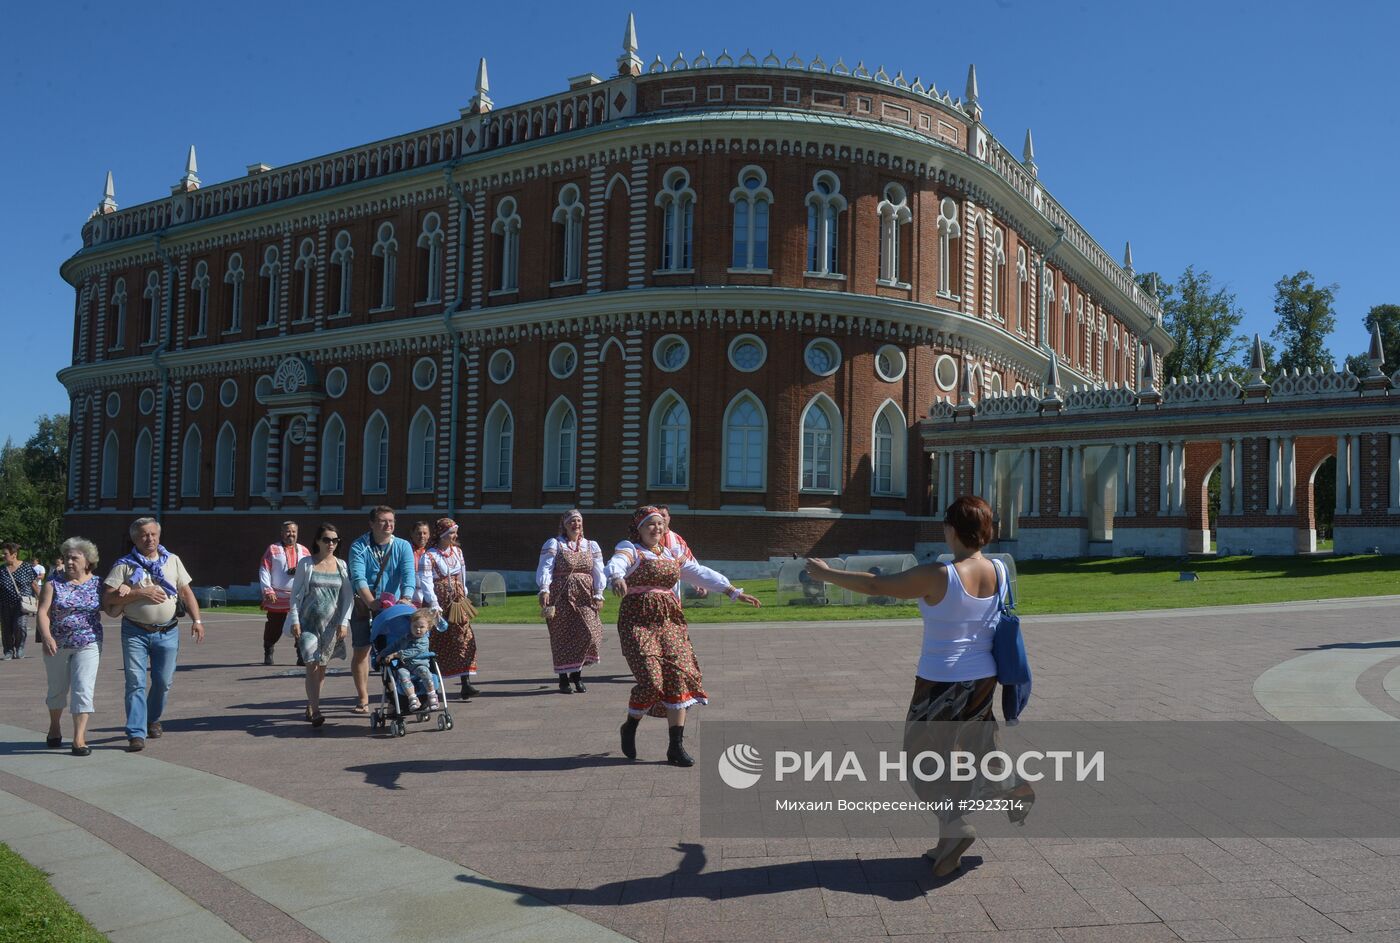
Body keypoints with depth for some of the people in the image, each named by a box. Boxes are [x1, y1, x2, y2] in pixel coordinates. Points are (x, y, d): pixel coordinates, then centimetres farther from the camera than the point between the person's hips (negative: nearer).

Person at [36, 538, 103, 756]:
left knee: (83, 689, -9)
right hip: (56, 644, 1)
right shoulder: (54, 583, -2)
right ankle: (55, 727, 39)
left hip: (88, 644, -1)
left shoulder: (97, 584, 1)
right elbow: (43, 611, -8)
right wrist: (46, 636, -23)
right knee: (57, 688, 16)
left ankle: (79, 738, -9)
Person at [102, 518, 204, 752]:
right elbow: (108, 598, -7)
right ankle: (136, 734, -4)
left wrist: (197, 620, 0)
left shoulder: (173, 561, 10)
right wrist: (140, 593, -16)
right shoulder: (125, 565, 0)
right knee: (135, 683, -6)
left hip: (167, 632, 3)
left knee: (163, 682, 8)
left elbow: (186, 592, 11)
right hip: (135, 632, -2)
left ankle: (153, 720, 32)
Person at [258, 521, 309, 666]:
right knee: (274, 627, 7)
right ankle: (268, 653, 26)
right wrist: (267, 590, -9)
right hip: (277, 597, -2)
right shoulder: (272, 549, 4)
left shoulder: (304, 551, 13)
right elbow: (264, 570, -1)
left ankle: (302, 655, 1)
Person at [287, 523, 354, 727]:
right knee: (312, 666, -12)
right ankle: (315, 711, -15)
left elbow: (348, 596, 6)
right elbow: (295, 594, 2)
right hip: (308, 623, -3)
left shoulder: (342, 566, 5)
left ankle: (311, 706, 26)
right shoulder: (306, 563, 1)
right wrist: (295, 621, -4)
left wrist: (344, 622, -2)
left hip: (331, 624, 3)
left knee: (322, 667, 10)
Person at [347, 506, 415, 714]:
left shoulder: (403, 546, 0)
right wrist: (371, 602, -32)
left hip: (393, 605, 1)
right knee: (361, 651, 0)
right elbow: (358, 577, -17)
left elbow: (408, 574, -14)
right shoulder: (359, 547, -5)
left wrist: (406, 598, -33)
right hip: (363, 605, -1)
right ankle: (362, 699, 11)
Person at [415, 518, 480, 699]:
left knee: (465, 639, -6)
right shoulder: (429, 556, -10)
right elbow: (426, 582, -16)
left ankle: (466, 684, -7)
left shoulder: (457, 551, 9)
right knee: (436, 644, 3)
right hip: (438, 603, -5)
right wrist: (434, 605, -24)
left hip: (457, 602, 5)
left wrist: (464, 596, 17)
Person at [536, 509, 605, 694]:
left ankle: (576, 672, 9)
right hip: (561, 597, -3)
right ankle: (563, 679, 11)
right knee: (562, 637, 0)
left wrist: (598, 595, 2)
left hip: (584, 597, 3)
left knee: (589, 633, -10)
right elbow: (545, 568, -6)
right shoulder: (554, 544, 3)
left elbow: (598, 572, 12)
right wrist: (544, 589, -20)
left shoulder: (591, 546, 15)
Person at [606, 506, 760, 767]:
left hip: (670, 619, 5)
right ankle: (630, 727, 15)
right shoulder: (630, 549, 0)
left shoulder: (672, 554, 19)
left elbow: (701, 573, 18)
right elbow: (614, 564, -21)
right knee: (652, 679, -15)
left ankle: (676, 747, 0)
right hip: (638, 620, -5)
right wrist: (616, 578, -46)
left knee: (679, 676, -7)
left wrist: (733, 591, 10)